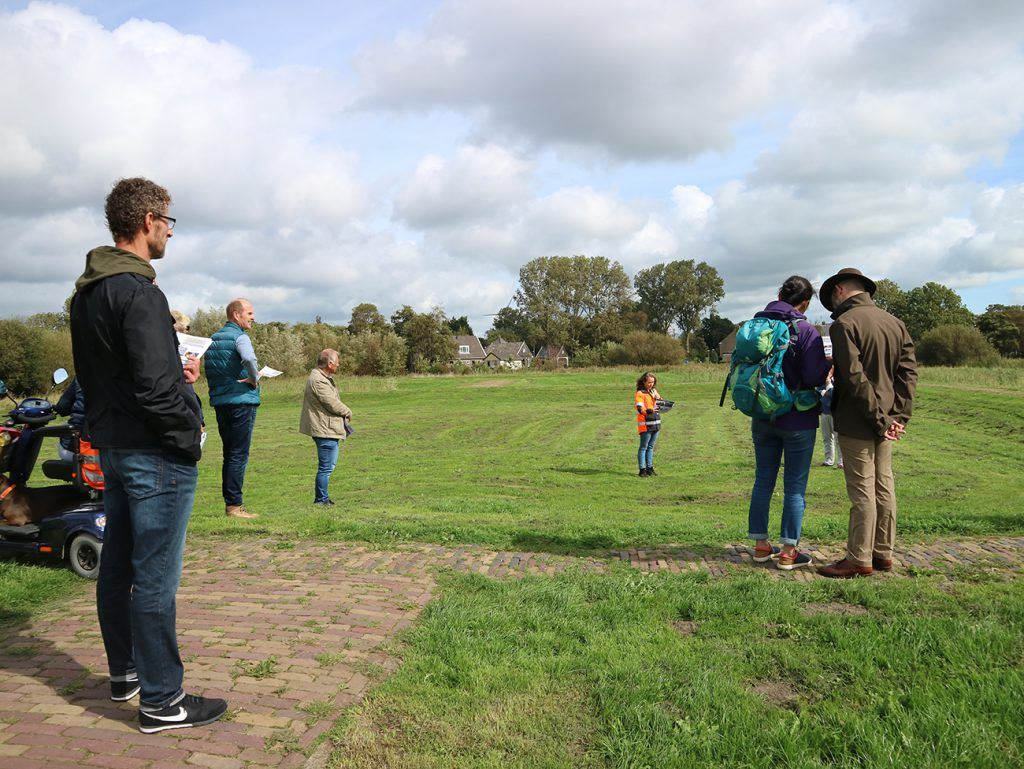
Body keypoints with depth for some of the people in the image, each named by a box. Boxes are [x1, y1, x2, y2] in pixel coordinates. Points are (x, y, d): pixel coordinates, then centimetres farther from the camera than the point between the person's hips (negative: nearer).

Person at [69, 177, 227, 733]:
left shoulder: (86, 293, 12)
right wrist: (187, 438, -12)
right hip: (155, 455, -10)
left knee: (117, 566, 18)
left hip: (111, 447, 10)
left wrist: (175, 373, 10)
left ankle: (124, 673, 35)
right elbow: (155, 386, -25)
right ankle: (161, 702, 8)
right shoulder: (137, 292, -19)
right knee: (155, 578, -2)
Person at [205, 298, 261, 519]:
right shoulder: (239, 337, -10)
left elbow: (209, 372, 16)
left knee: (229, 454, 13)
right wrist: (254, 379, -14)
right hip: (241, 401, -8)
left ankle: (229, 502, 17)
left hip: (220, 402, 8)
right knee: (239, 455, -4)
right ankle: (234, 505, -3)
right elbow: (249, 359, -31)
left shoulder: (213, 339, 15)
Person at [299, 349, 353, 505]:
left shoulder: (322, 378, 14)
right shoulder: (318, 380, -21)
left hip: (328, 429, 11)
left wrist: (344, 413, 4)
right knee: (326, 467, -4)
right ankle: (321, 500, 5)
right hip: (325, 429, -11)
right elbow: (333, 404, -21)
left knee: (330, 463, 20)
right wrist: (348, 412, -3)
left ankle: (322, 497, 29)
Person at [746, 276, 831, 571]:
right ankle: (788, 552, 8)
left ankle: (760, 545, 20)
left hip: (762, 419, 5)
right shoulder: (806, 331, -14)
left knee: (763, 480, 13)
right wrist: (827, 364, 1)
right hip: (797, 420, -5)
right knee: (795, 486, 4)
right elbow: (815, 377, -19)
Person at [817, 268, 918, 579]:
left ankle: (859, 560, 6)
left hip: (857, 423, -7)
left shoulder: (844, 324, -14)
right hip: (887, 420, 8)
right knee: (884, 485, 14)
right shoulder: (895, 322, 10)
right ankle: (883, 553, 24)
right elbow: (909, 371, 5)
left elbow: (855, 378, -21)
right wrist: (899, 415, -1)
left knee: (862, 490, -2)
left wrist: (880, 419, -16)